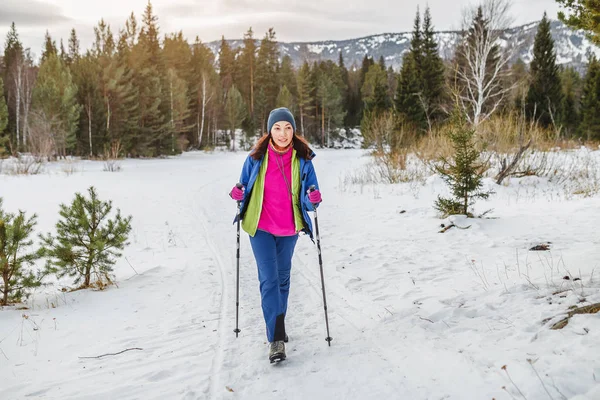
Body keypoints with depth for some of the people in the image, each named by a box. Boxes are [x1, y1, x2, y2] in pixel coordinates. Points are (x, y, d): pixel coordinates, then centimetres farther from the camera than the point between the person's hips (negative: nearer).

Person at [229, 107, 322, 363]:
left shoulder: (303, 159, -6)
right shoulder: (256, 158, -7)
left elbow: (310, 194, -2)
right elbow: (245, 187, 6)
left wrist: (313, 200, -24)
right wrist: (238, 194, -16)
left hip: (289, 228, 2)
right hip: (260, 227, -2)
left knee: (283, 278, 16)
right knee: (269, 280, -10)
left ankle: (277, 324, 36)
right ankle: (276, 339, -10)